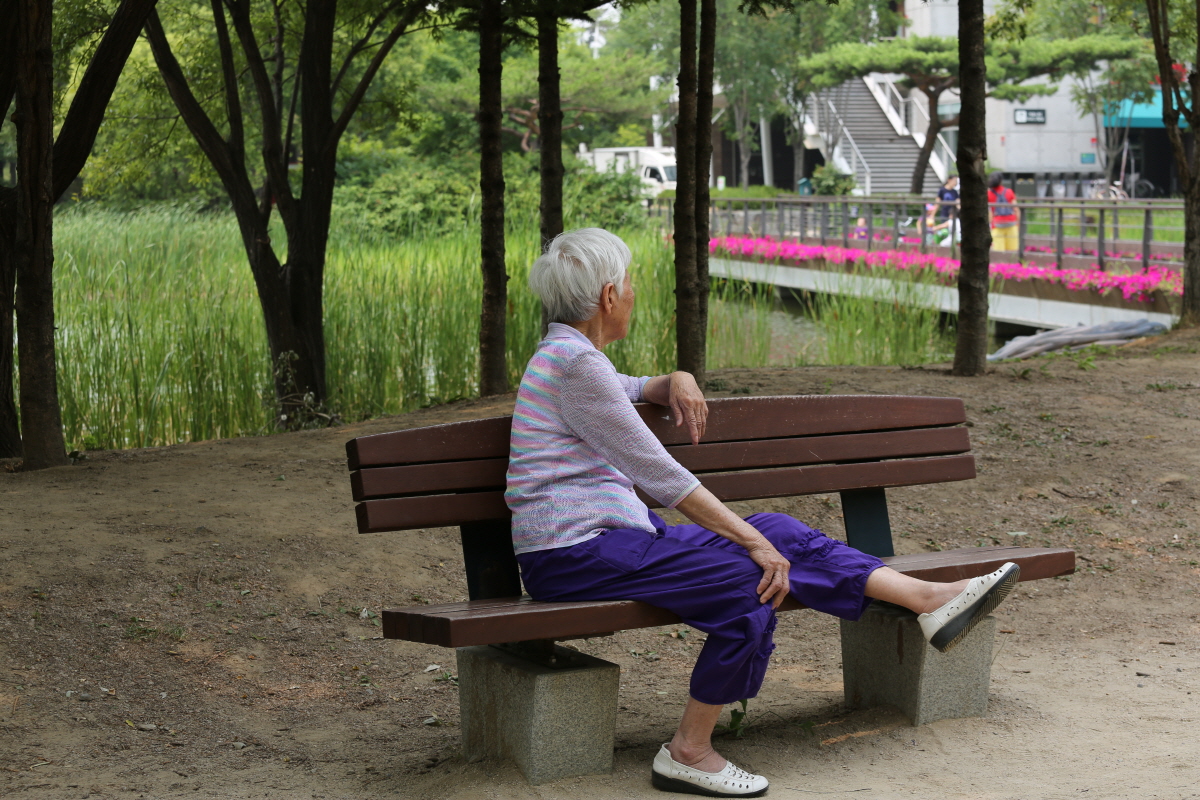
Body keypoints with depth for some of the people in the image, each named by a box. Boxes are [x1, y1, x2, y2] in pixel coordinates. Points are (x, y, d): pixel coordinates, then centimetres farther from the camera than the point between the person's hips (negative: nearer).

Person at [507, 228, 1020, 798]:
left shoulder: (570, 356, 16)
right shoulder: (574, 361, -16)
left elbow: (635, 390, 37)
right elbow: (657, 472, -18)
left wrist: (677, 381, 12)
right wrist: (752, 540, -15)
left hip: (613, 534, 10)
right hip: (574, 553, -10)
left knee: (776, 532, 1)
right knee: (748, 579, -24)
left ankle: (929, 600, -2)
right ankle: (688, 753, -12)